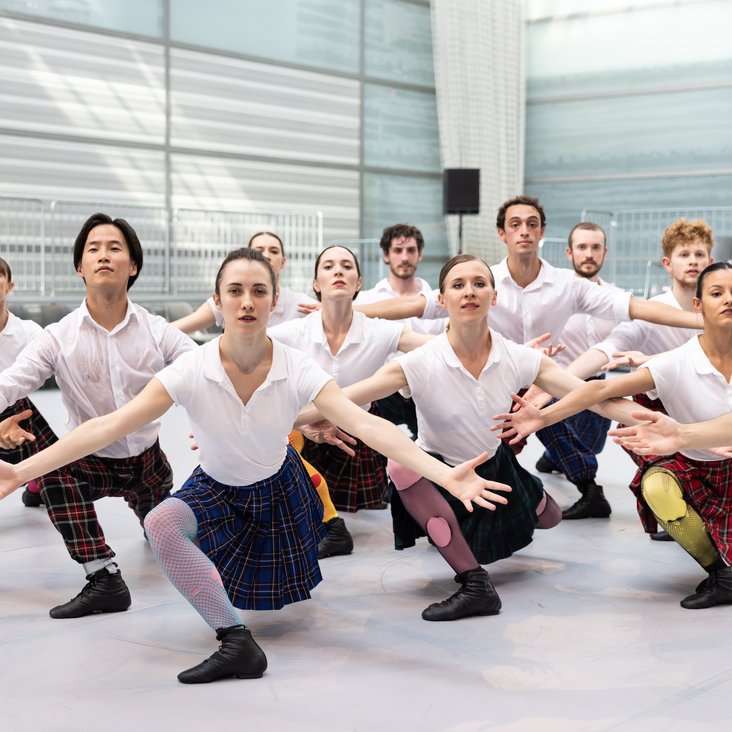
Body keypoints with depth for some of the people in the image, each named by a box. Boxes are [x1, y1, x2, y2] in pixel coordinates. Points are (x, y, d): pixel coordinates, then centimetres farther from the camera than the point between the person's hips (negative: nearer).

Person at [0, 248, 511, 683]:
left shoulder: (297, 370, -25)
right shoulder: (191, 372, -25)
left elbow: (367, 425, -35)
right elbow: (110, 426, -28)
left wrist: (445, 474, -48)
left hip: (279, 488, 1)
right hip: (216, 491, -1)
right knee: (162, 522, -32)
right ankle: (236, 641, -21)